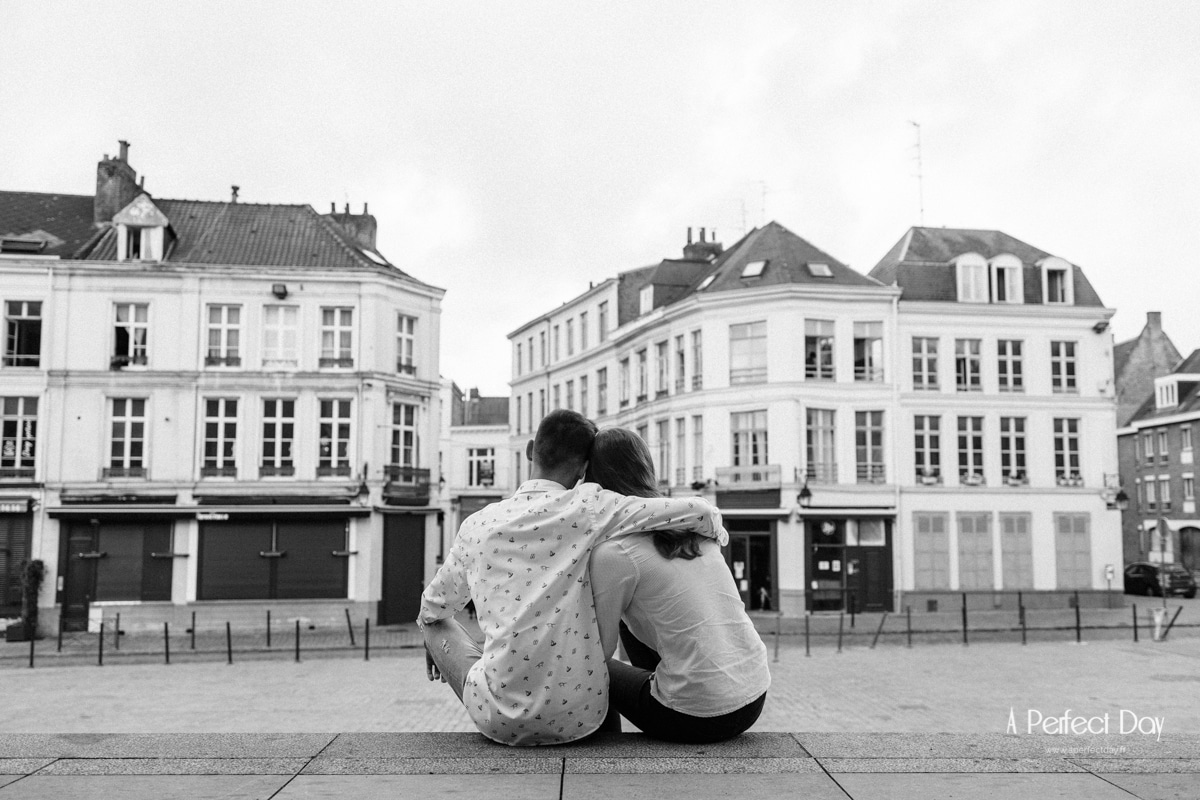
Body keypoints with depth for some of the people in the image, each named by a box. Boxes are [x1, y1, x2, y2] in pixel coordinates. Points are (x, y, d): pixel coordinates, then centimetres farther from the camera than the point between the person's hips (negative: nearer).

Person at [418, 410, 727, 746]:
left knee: (436, 623, 24)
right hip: (578, 717, 0)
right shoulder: (588, 507, -9)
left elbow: (433, 608, 15)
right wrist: (715, 529, 12)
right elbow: (697, 512, -12)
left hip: (501, 721, 0)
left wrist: (434, 641, 39)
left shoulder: (477, 525, -1)